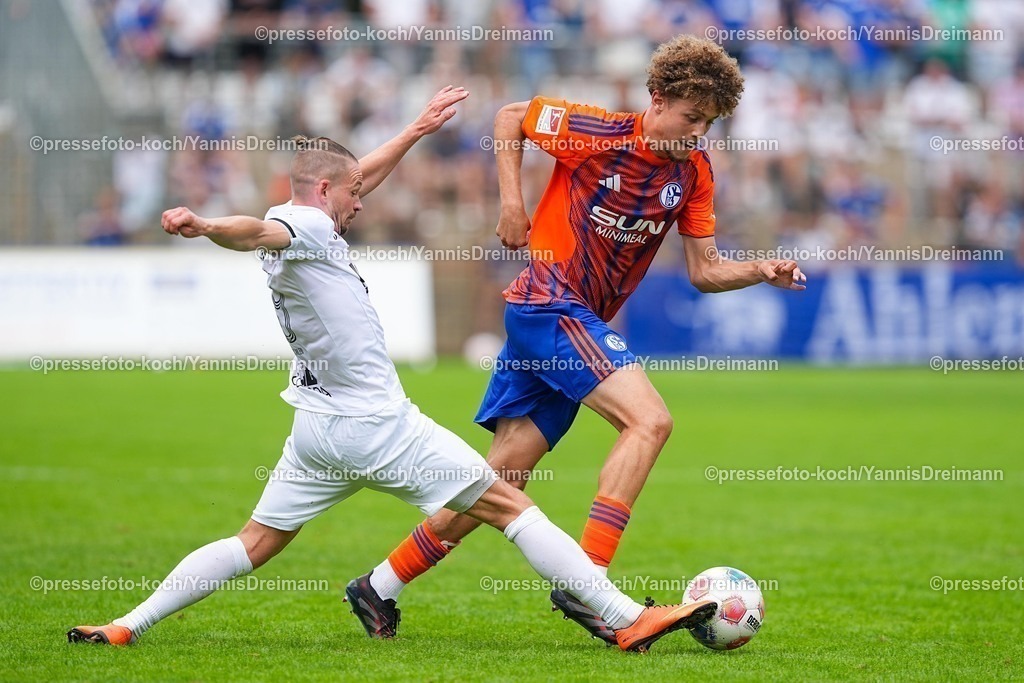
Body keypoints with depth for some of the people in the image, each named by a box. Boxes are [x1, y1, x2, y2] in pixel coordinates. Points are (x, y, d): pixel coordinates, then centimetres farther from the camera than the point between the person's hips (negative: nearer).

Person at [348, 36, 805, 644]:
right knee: (650, 419, -24)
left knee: (501, 481, 7)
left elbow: (704, 271, 8)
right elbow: (510, 117, 2)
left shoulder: (693, 173, 7)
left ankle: (380, 587, 17)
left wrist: (761, 271, -9)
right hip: (550, 304, -7)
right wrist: (512, 202, -5)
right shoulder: (596, 133, -11)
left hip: (583, 321, 7)